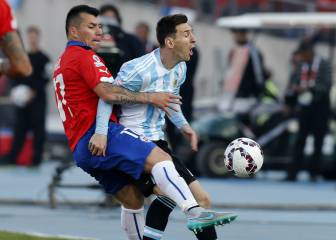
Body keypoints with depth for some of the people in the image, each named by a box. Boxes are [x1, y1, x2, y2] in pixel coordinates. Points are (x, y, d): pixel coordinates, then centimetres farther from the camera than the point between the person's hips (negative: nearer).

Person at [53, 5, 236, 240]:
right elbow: (109, 94, -16)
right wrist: (151, 98, -11)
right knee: (160, 158, -27)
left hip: (81, 149, 11)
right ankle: (195, 212, -47)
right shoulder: (84, 57, -3)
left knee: (133, 199, 16)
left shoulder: (64, 62, 29)